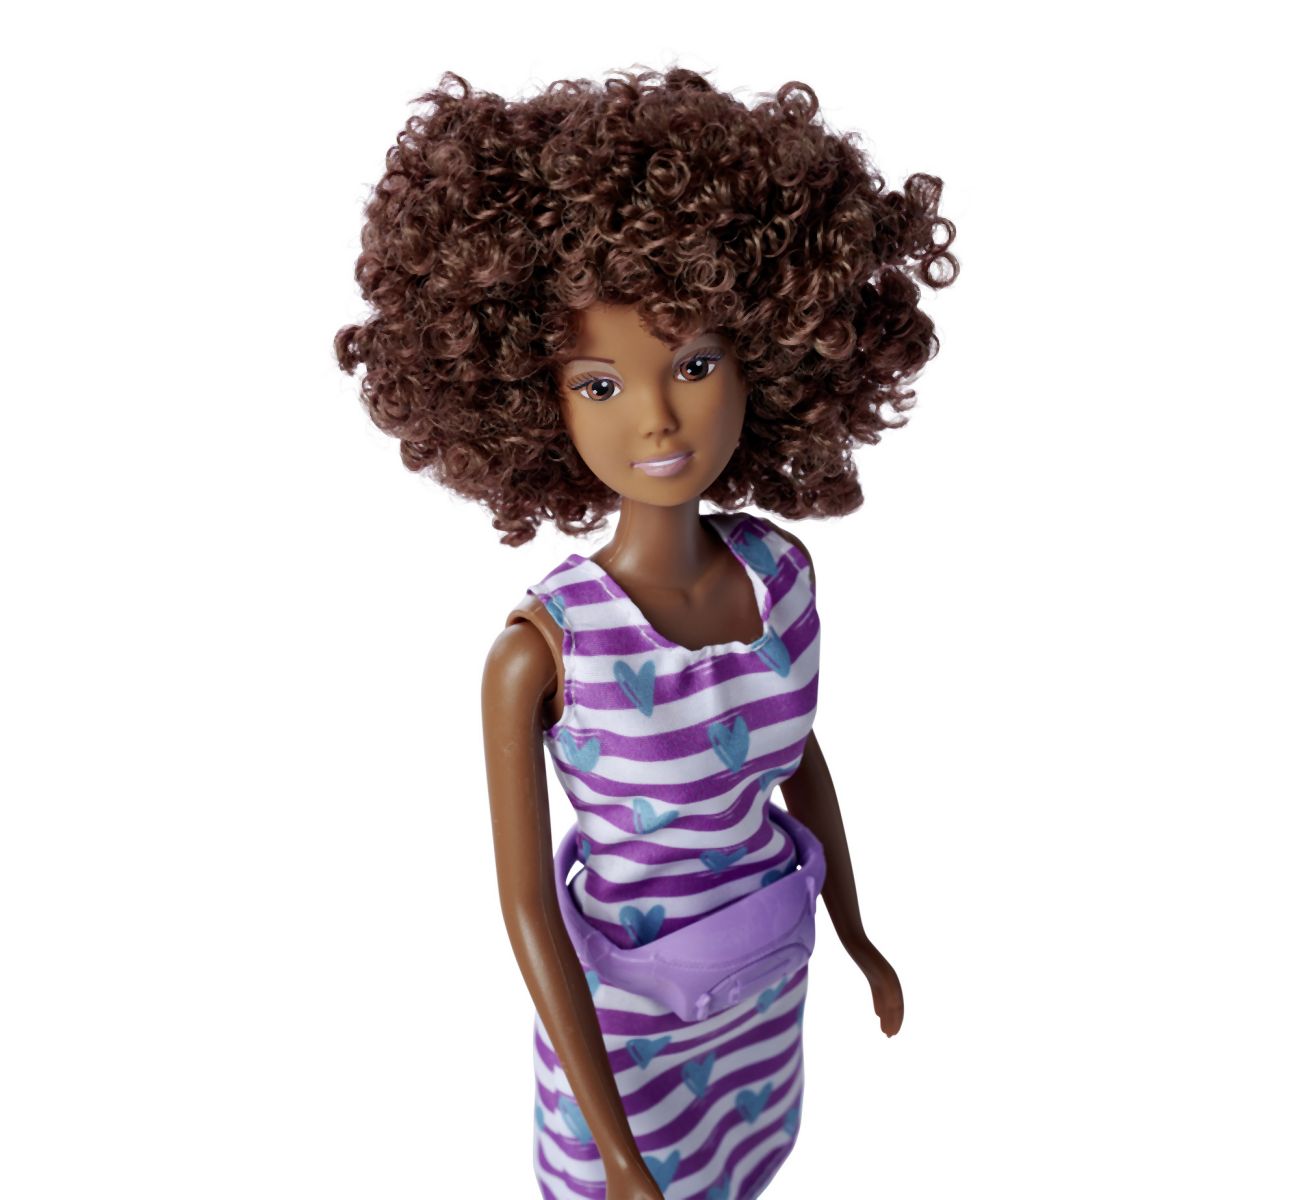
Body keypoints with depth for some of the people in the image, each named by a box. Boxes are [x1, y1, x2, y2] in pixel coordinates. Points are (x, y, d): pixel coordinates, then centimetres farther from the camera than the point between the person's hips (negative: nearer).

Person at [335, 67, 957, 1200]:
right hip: (620, 1010, -4)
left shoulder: (780, 570, -15)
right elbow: (525, 899, -19)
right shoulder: (538, 648, -29)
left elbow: (802, 757, 1)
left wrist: (855, 935, 14)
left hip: (767, 976, 5)